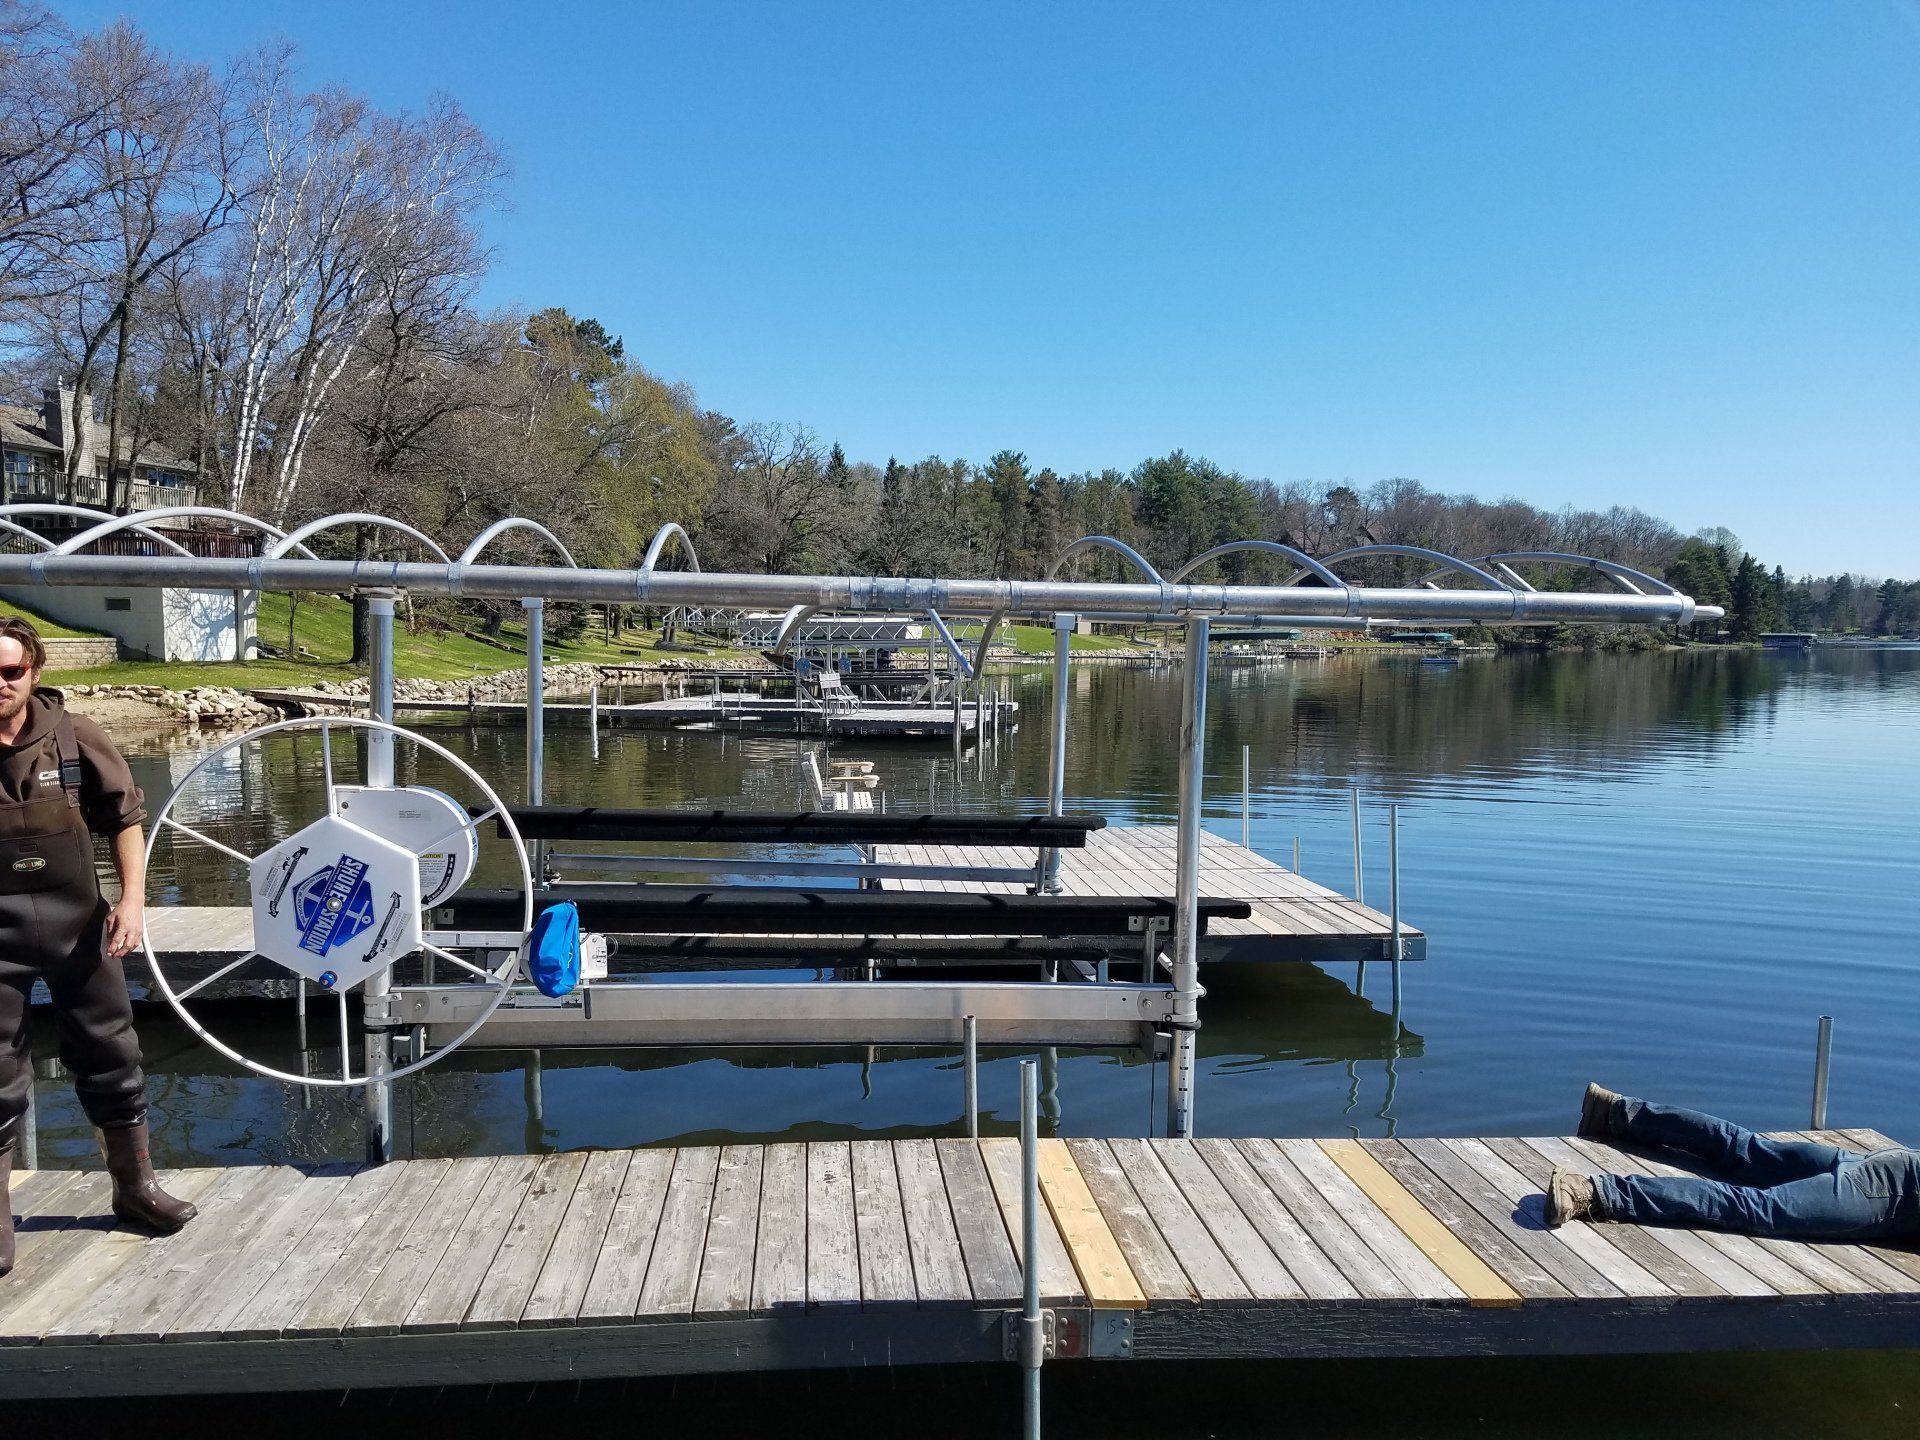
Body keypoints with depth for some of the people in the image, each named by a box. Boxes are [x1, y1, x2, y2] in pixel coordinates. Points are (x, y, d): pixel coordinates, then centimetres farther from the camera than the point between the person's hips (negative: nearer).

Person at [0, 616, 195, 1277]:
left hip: (77, 924, 2)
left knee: (111, 1060, 13)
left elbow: (126, 816, 3)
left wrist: (132, 898, -5)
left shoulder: (74, 736, -5)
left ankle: (135, 1187, 32)